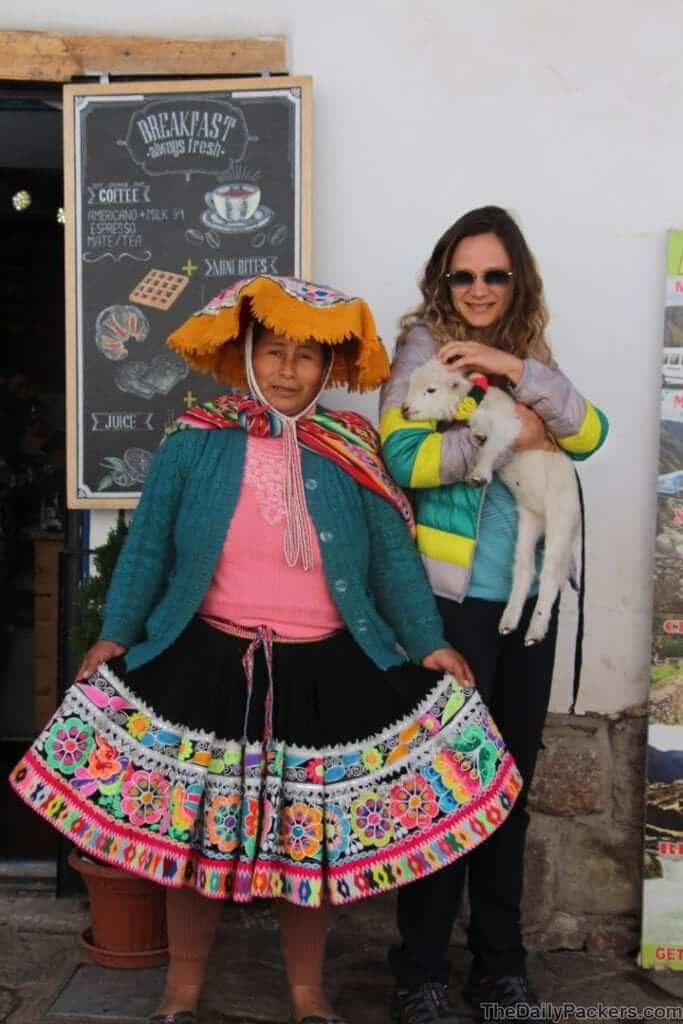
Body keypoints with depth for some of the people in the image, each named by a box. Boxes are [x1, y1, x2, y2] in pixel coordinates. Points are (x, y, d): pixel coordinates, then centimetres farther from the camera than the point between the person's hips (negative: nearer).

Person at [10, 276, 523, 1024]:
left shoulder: (353, 454, 0)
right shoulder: (192, 445, -2)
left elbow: (394, 561, 4)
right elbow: (146, 552, 4)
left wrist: (430, 644, -3)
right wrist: (115, 636, -3)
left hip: (323, 673, 1)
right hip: (207, 664, 0)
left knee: (312, 839, 12)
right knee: (190, 830, 11)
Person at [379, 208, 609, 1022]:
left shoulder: (529, 353, 14)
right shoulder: (423, 347, -2)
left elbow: (588, 435, -3)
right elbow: (402, 459, -17)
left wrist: (520, 370, -14)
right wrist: (506, 435, -13)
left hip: (526, 595, 6)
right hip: (450, 596, -5)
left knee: (511, 777, 12)